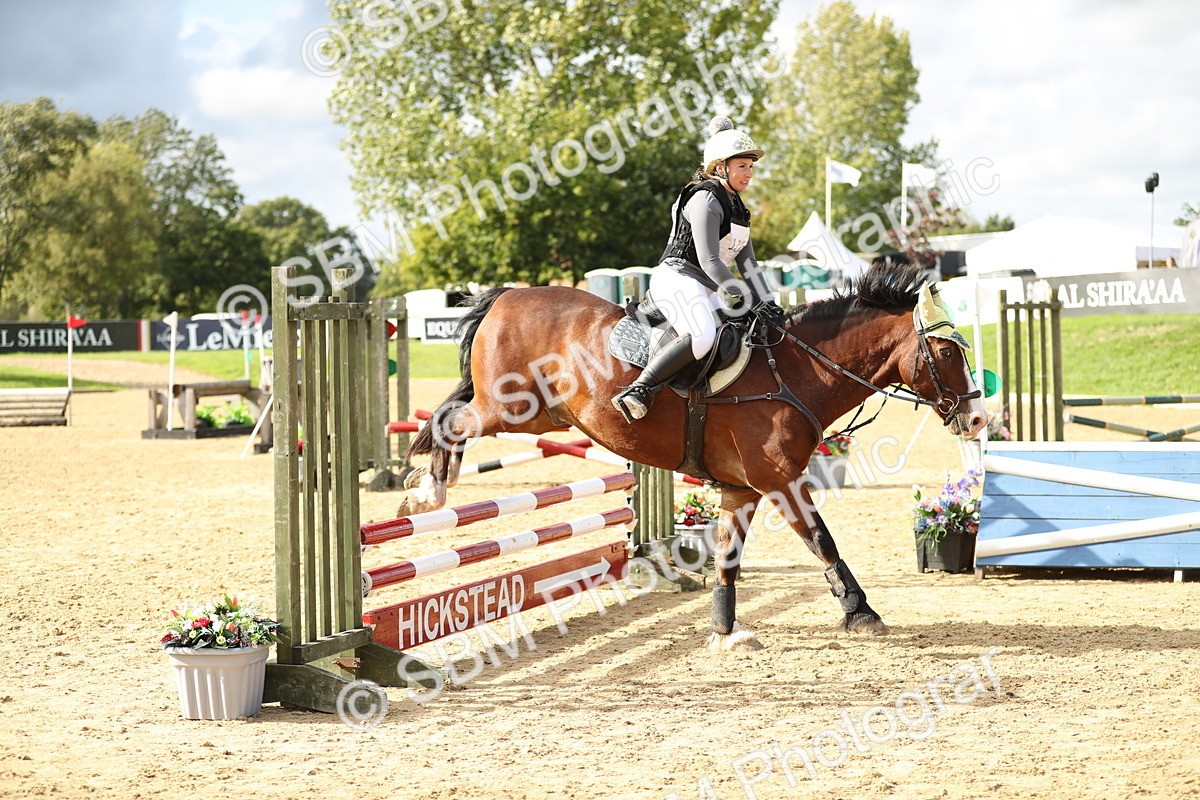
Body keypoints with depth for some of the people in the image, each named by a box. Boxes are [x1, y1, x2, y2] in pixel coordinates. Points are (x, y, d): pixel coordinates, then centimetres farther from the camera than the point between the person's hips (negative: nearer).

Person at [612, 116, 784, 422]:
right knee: (703, 336, -34)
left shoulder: (736, 207, 18)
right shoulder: (705, 199, -12)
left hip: (703, 288, 10)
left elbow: (747, 263, 18)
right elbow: (709, 261, -19)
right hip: (676, 278, -10)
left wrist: (767, 303, 3)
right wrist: (749, 300, -21)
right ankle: (637, 391, -34)